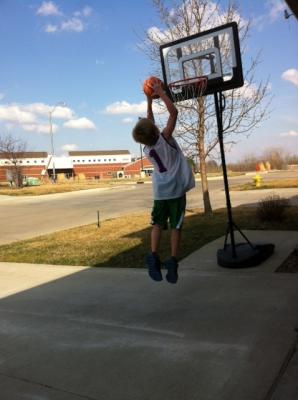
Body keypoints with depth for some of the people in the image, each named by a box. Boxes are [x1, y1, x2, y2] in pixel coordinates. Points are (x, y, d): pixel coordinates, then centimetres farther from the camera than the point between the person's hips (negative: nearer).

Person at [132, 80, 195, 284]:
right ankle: (173, 261, 2)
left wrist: (149, 102, 23)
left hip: (160, 192, 4)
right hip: (177, 190, -4)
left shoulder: (147, 149, 4)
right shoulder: (164, 138, -11)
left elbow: (148, 124, 19)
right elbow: (174, 112, -8)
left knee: (158, 224, 15)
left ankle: (154, 256, -2)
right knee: (176, 226, 4)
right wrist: (161, 92, 0)